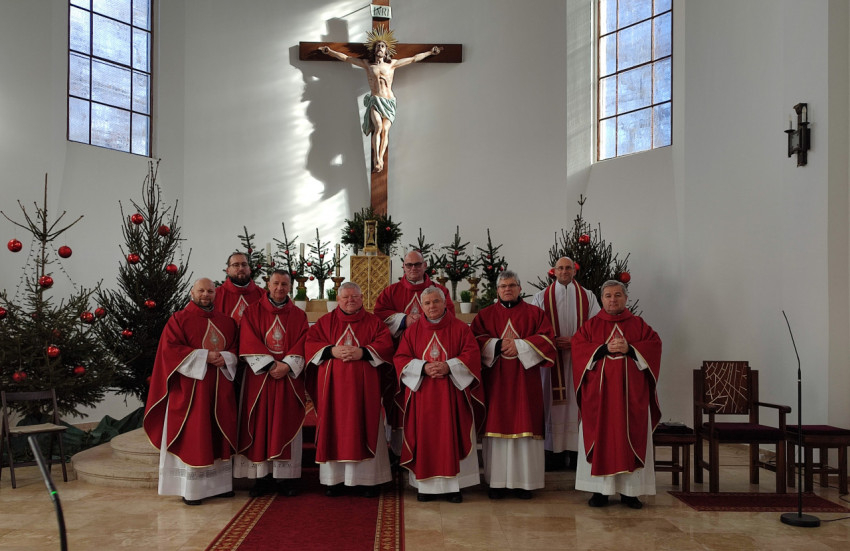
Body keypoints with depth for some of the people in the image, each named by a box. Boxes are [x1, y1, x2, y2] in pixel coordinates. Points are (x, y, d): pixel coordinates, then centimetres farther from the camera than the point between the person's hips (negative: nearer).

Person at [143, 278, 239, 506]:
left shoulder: (226, 321, 14)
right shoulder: (179, 319, 0)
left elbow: (235, 349, 14)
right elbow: (170, 348, -10)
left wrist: (225, 358, -9)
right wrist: (204, 356, -16)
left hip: (219, 387, 5)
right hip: (190, 387, -5)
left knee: (219, 434, 7)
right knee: (192, 435, -5)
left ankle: (219, 483, 14)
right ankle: (190, 488, -2)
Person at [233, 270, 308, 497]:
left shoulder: (299, 315, 10)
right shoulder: (252, 312, 6)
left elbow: (301, 345, 1)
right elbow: (249, 342, -4)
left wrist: (286, 365, -15)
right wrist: (270, 364, -14)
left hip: (289, 377, 1)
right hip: (260, 377, -1)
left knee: (286, 425, 1)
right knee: (260, 425, -1)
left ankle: (285, 476, 5)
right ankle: (262, 476, 4)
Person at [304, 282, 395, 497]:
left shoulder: (373, 322, 9)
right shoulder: (325, 321, 11)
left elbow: (386, 346, -2)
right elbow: (310, 344, 2)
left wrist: (362, 352, -16)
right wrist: (332, 351, -13)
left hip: (363, 386, -1)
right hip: (333, 385, 1)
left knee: (364, 429, -1)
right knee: (335, 429, 0)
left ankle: (368, 479, 4)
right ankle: (335, 478, 7)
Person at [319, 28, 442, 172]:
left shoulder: (392, 64, 15)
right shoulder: (367, 64, 15)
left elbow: (413, 58, 22)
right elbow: (346, 58, 21)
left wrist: (430, 52, 25)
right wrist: (330, 51, 19)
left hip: (389, 102, 1)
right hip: (374, 101, -1)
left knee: (385, 129, -20)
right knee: (378, 127, -24)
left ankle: (380, 158, -28)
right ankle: (377, 160, -30)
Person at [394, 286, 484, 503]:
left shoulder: (460, 328, 4)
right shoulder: (412, 331, 8)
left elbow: (472, 355, -3)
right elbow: (400, 359, 3)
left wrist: (448, 366, -16)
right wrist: (423, 367, -13)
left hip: (451, 393, -1)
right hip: (422, 394, 1)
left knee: (452, 436, -2)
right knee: (425, 438, 0)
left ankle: (453, 485, 4)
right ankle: (426, 484, 7)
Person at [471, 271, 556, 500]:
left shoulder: (535, 313, 9)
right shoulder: (485, 315, 11)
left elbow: (547, 338, -2)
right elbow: (475, 340, 1)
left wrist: (519, 346, -11)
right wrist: (498, 345, -13)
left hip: (525, 379, 0)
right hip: (495, 380, 1)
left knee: (525, 426, -3)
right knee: (496, 426, -2)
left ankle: (525, 481, 4)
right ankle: (497, 481, 3)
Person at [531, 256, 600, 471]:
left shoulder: (587, 297, 10)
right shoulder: (541, 298, 9)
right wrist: (553, 342, -15)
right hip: (551, 357, 0)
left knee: (577, 403, -1)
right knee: (554, 403, -2)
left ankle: (577, 454, 3)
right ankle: (555, 452, 2)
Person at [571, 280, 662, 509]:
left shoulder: (638, 324, 11)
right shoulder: (590, 325, 9)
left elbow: (654, 345, 0)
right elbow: (578, 347, -3)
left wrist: (629, 349, -14)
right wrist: (605, 348, -14)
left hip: (631, 393, 1)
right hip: (599, 393, -1)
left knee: (631, 438, 0)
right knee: (600, 438, -2)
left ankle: (629, 491, 7)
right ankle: (600, 490, 4)